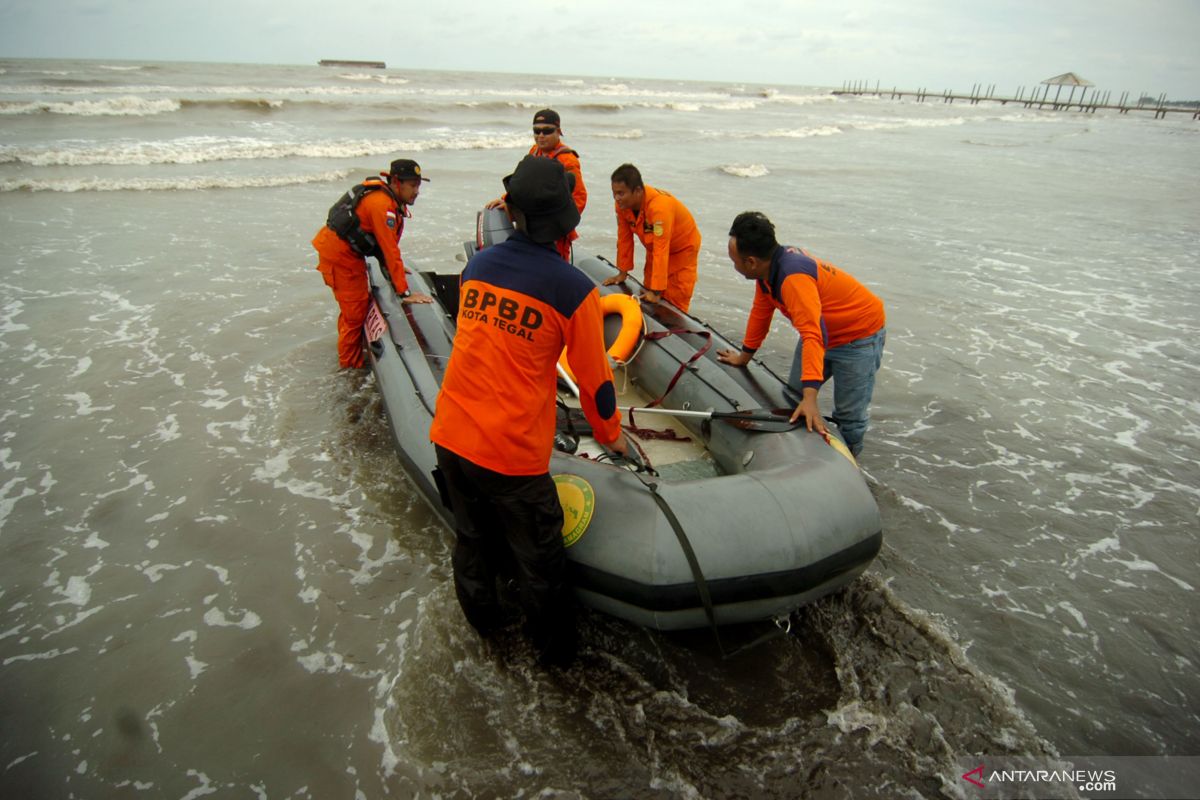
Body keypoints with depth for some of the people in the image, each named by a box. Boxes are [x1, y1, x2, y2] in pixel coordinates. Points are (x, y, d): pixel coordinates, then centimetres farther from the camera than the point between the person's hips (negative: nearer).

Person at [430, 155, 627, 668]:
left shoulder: (476, 265, 1)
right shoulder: (572, 289, -16)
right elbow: (594, 379, -6)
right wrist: (610, 434, 13)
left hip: (450, 436, 6)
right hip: (512, 453, -5)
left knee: (472, 540, 26)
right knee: (539, 559, 16)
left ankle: (482, 625, 50)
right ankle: (554, 651, 36)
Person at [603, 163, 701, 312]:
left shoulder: (659, 206, -39)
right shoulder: (622, 204, -20)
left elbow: (661, 250, -38)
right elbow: (624, 238, -8)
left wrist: (656, 291, -37)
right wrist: (623, 273, -3)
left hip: (682, 248, -6)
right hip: (654, 247, 6)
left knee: (674, 301, -7)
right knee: (648, 295, 8)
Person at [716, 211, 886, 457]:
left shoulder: (793, 278, -36)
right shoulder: (768, 268, -8)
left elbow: (813, 336, -43)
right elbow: (760, 313, 7)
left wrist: (810, 398, -48)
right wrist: (744, 356, 18)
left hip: (859, 337, -9)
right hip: (824, 331, 9)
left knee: (849, 416, -8)